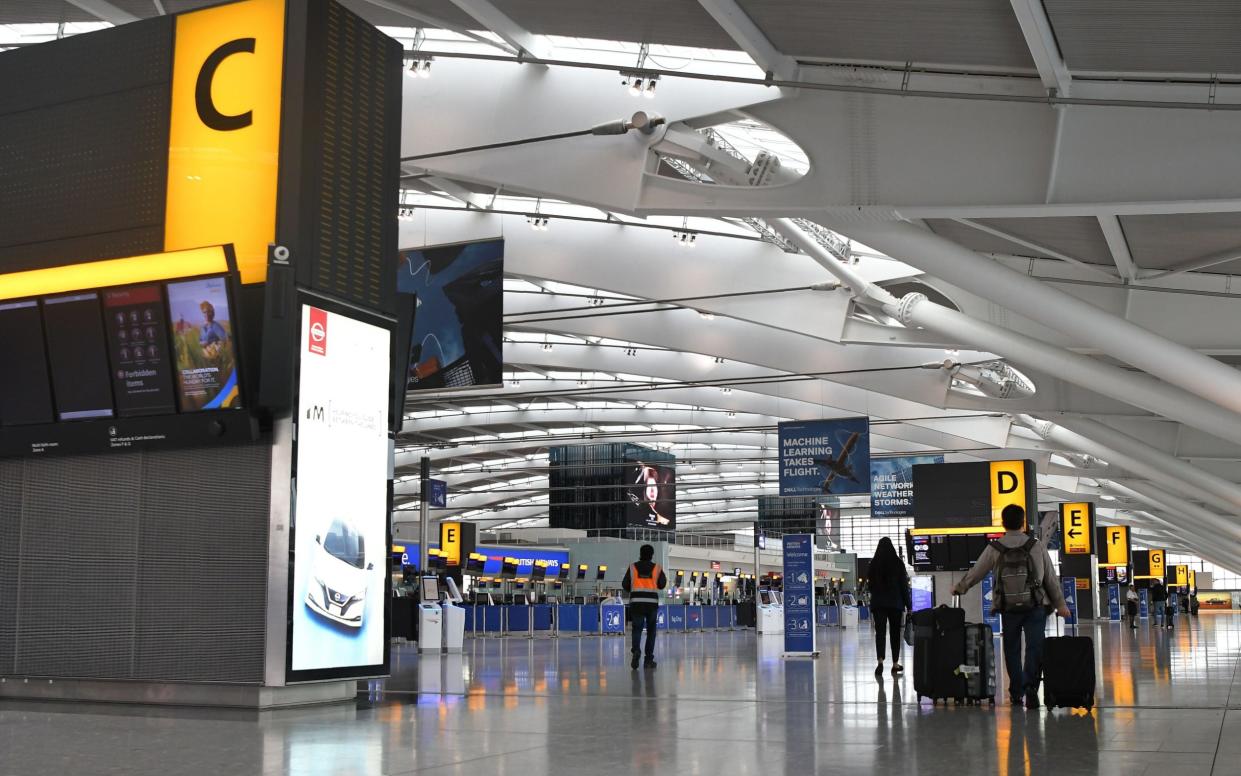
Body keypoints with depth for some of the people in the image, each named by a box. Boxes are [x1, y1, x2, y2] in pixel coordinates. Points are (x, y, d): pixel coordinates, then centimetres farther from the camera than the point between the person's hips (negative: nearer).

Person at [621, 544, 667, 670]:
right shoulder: (657, 568, 2)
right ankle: (649, 658, 10)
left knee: (637, 628, 2)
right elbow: (662, 584, 2)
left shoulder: (633, 567, 2)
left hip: (636, 602, 0)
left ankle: (636, 649, -25)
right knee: (651, 630, 11)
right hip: (652, 602, 0)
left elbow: (625, 585, 2)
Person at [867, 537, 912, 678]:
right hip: (896, 603, 0)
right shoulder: (898, 563, -5)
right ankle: (895, 664, 17)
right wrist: (909, 605, 3)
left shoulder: (874, 564, -2)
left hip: (878, 603, 0)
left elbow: (870, 585, 6)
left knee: (880, 632, -4)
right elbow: (904, 585, -3)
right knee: (895, 633, 11)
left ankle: (880, 661, -23)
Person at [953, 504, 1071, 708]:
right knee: (1035, 647, -3)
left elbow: (975, 573, 7)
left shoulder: (994, 549, -1)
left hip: (1008, 608, 1)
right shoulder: (1037, 546, 0)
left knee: (1012, 650, 12)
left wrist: (958, 589, 25)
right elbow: (1051, 578, 5)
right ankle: (1030, 687, -21)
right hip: (1035, 607, -1)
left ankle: (1016, 693, 17)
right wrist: (1060, 604, 15)